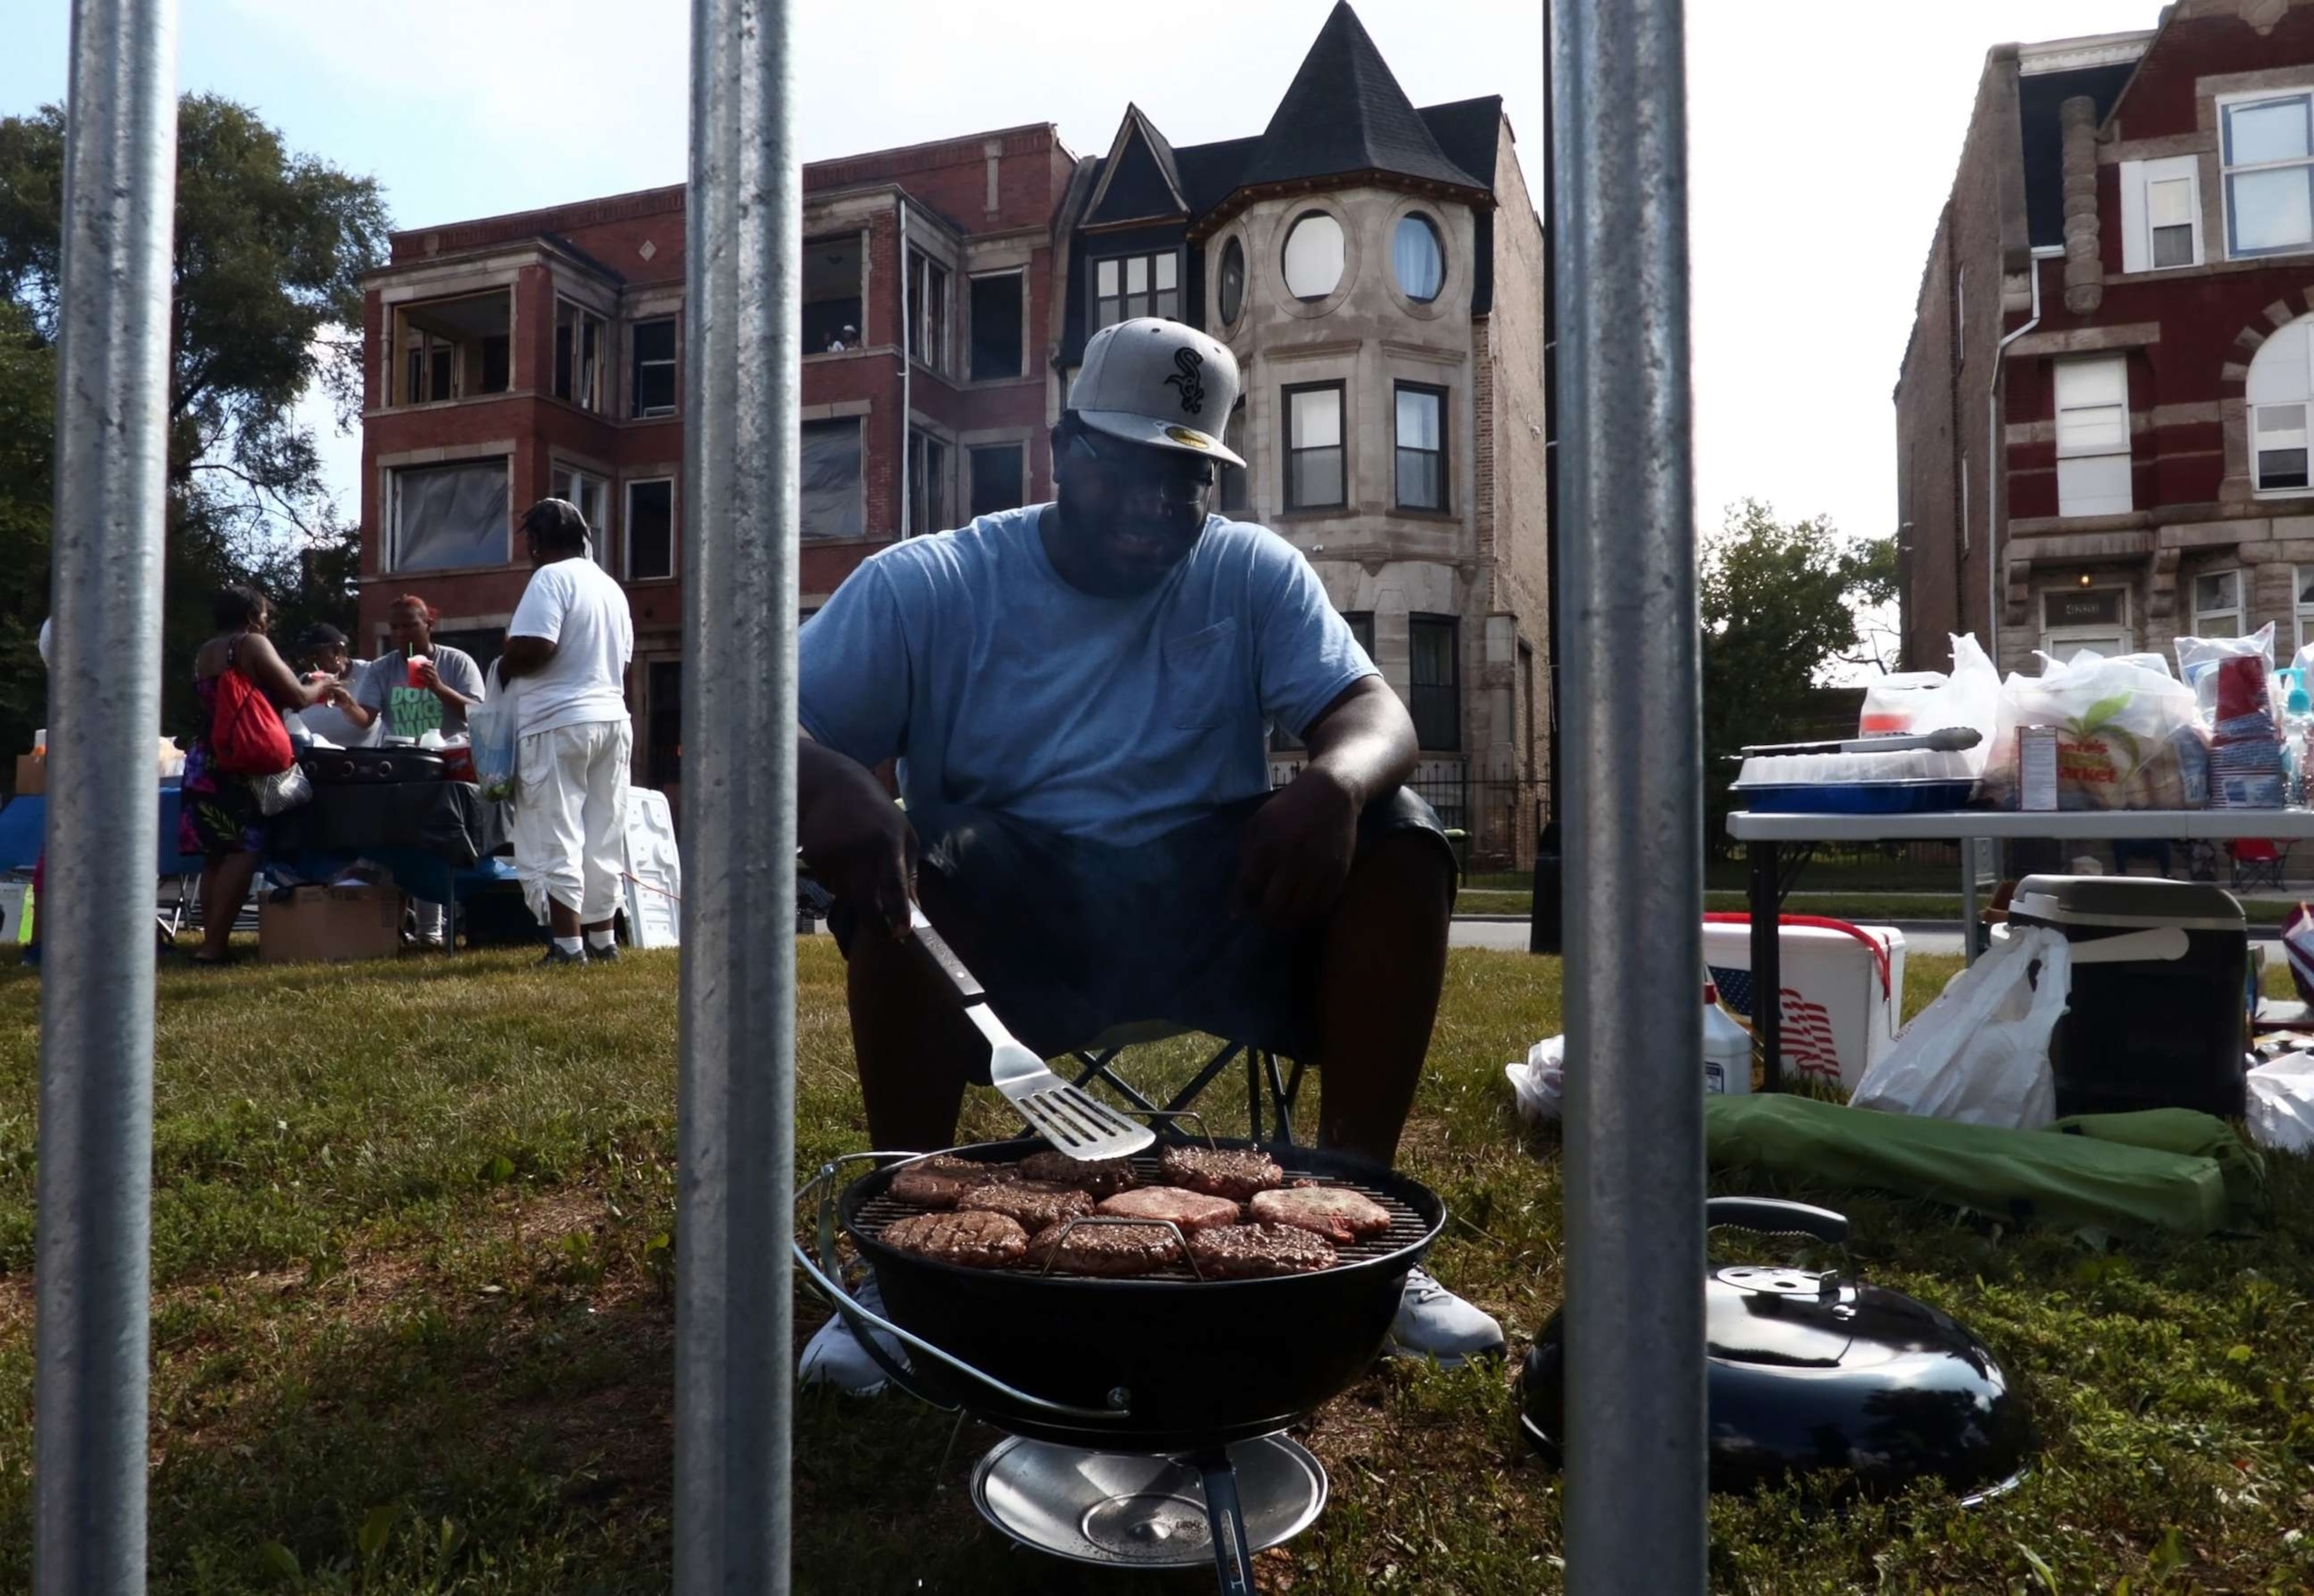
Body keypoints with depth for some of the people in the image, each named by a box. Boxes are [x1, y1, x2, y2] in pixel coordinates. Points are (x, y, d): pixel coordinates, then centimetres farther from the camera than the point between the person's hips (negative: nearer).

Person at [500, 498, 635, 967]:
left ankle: (568, 945, -6)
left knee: (555, 840, -4)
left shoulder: (551, 578, -8)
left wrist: (505, 669, -1)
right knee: (602, 839, 11)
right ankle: (601, 938, 15)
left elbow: (534, 647, -19)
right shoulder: (611, 586, 17)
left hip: (558, 723, -8)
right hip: (611, 718, 8)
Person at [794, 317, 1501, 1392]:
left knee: (1398, 844, -19)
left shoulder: (1254, 574, 6)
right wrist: (831, 783, -35)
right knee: (894, 871, -31)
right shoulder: (925, 587, -1)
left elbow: (1375, 716, -4)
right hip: (1003, 927, -2)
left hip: (1221, 909, 2)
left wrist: (1338, 781, -30)